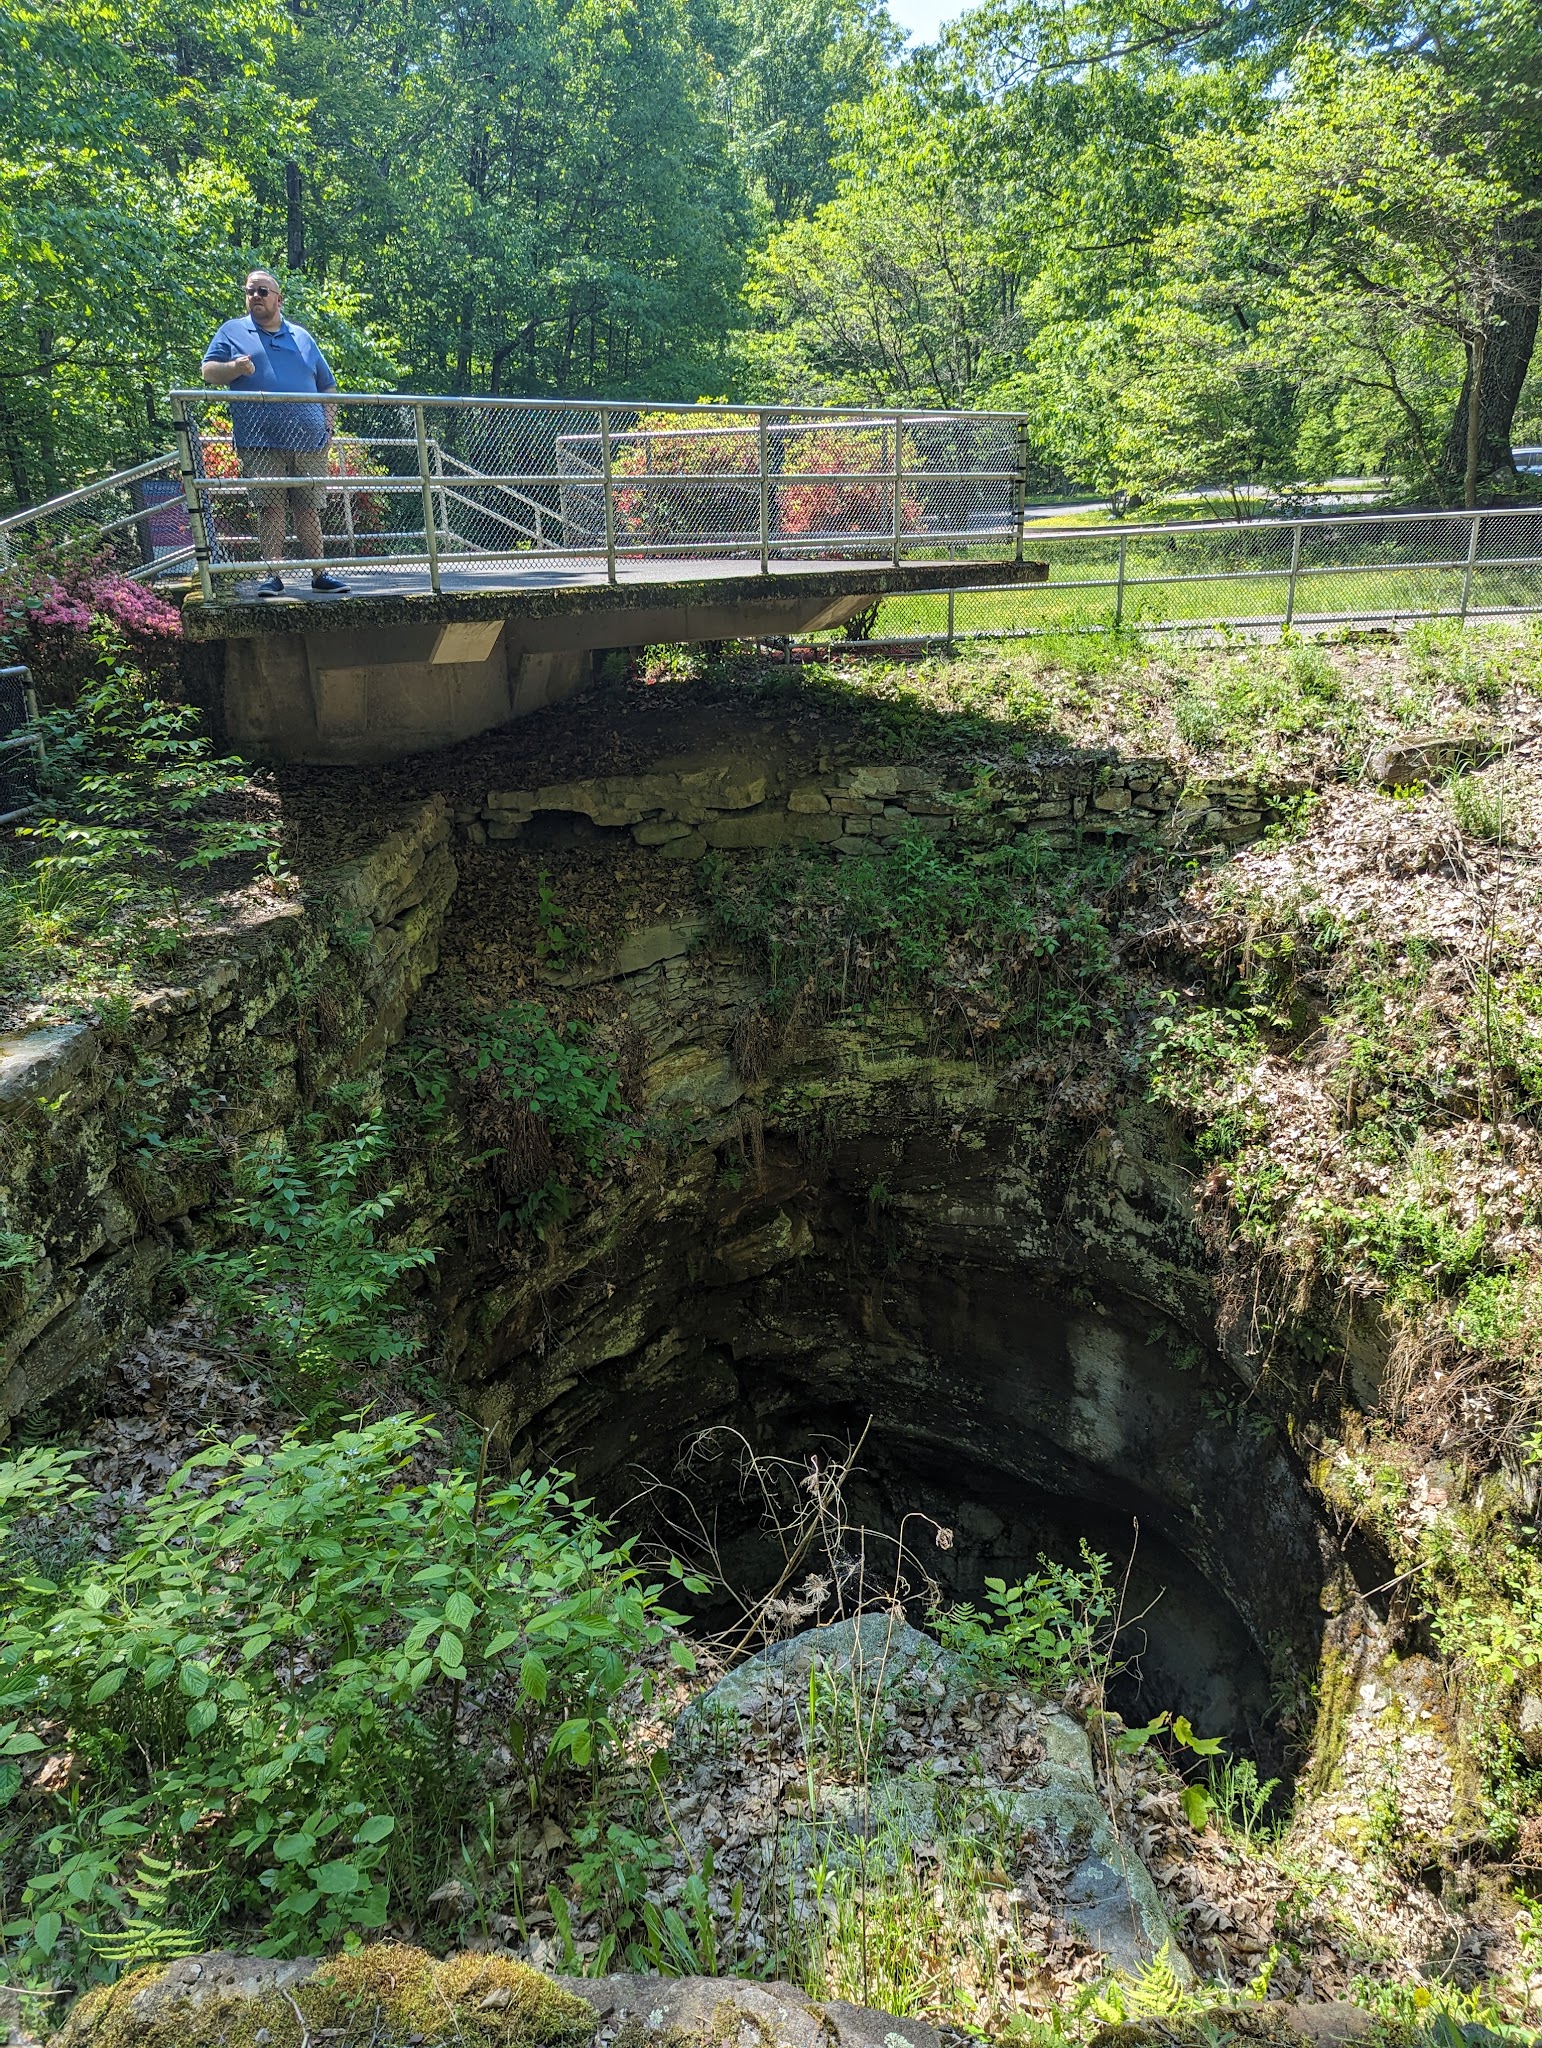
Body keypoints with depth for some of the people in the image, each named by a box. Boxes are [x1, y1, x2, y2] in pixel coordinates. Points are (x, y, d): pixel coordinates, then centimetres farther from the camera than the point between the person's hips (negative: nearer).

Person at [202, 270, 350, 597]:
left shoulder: (302, 337, 20)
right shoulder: (232, 332, 13)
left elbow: (327, 384, 22)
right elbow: (208, 371, 6)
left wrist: (329, 424, 8)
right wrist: (233, 368, -15)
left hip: (308, 440, 2)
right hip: (260, 442, -2)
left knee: (309, 509, 2)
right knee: (269, 508, -6)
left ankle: (320, 573, 7)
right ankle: (272, 575, -4)